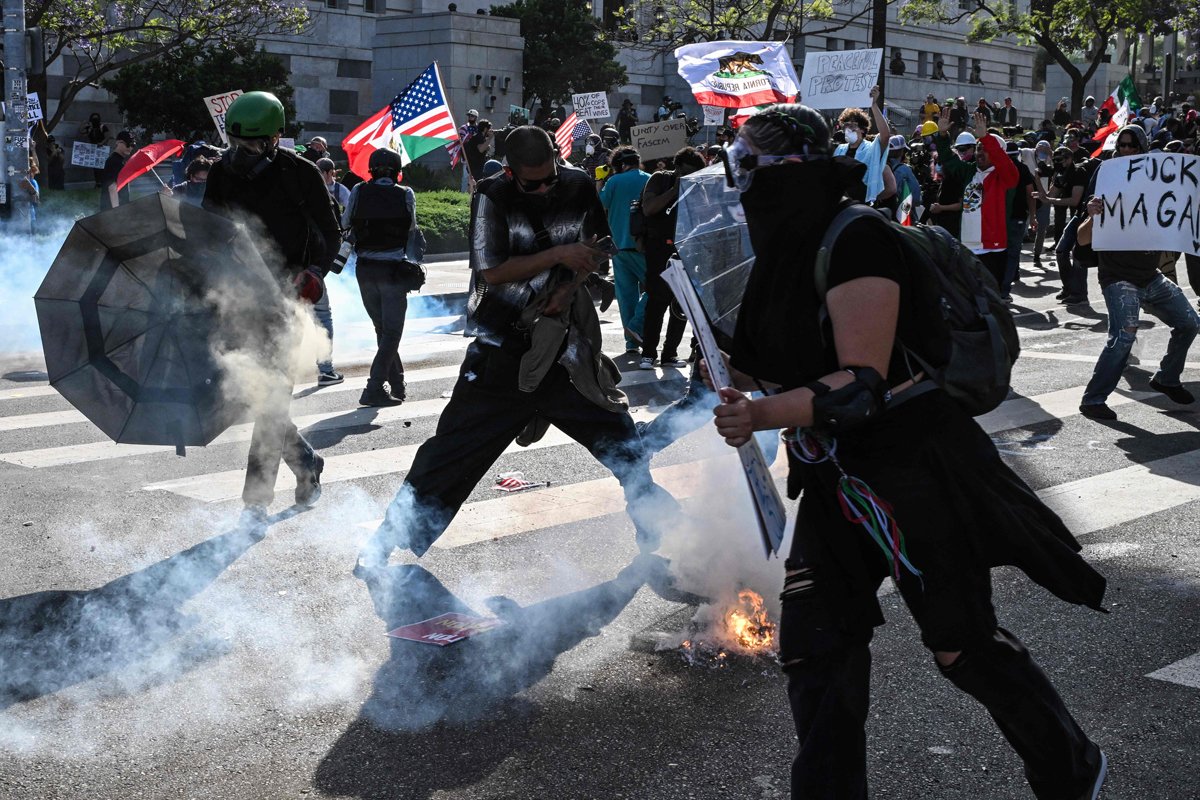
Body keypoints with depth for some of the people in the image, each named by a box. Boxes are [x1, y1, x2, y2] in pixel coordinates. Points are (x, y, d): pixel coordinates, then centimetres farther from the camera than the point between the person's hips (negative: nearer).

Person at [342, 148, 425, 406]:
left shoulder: (358, 192, -2)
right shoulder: (405, 195, -6)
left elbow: (345, 223, 8)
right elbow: (411, 229, 0)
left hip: (365, 269, 3)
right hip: (394, 270, -3)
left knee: (382, 329, 18)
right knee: (392, 332, 3)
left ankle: (397, 383, 24)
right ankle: (374, 389, -8)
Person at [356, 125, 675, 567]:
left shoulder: (579, 187, 0)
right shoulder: (493, 196, -11)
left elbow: (597, 249, 11)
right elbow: (492, 271, -17)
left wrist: (570, 287, -7)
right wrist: (557, 254, -23)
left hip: (563, 344, 4)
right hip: (502, 351, -3)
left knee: (621, 439, 10)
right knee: (452, 449, -2)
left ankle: (657, 532, 31)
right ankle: (383, 551, 8)